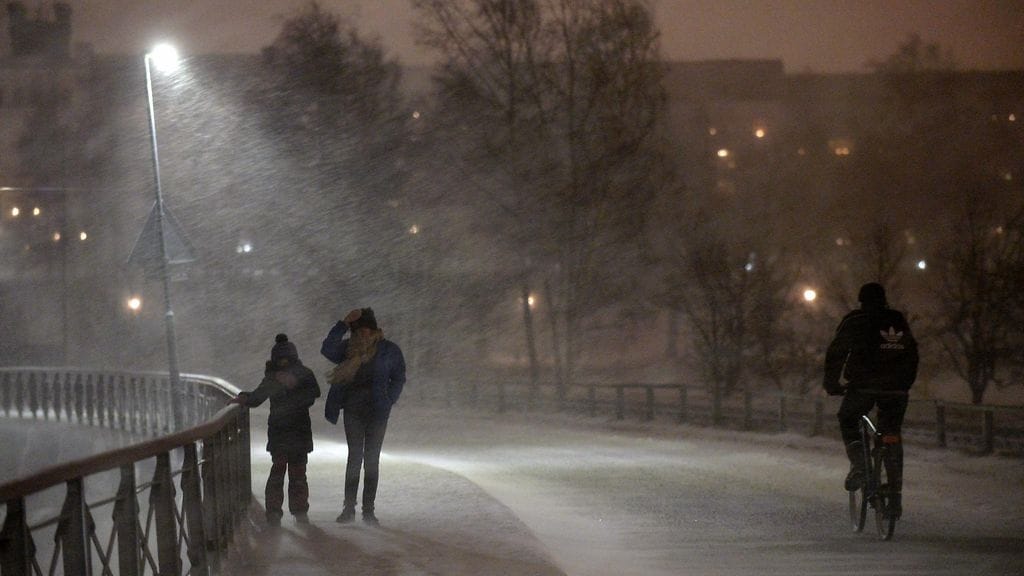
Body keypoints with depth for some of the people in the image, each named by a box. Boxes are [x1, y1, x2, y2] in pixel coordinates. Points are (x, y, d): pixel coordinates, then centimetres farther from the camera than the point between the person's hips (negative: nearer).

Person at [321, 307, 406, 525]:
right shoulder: (350, 348, 2)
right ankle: (349, 508, 3)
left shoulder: (389, 350, -2)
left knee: (371, 459, 2)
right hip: (353, 411, 1)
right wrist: (343, 324, -18)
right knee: (354, 456, 1)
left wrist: (387, 401, -6)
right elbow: (327, 349, -14)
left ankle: (368, 509, 7)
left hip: (377, 411, -1)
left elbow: (399, 378, 5)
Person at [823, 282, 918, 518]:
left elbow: (836, 352, -1)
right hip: (896, 390, 4)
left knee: (848, 421, 19)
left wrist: (831, 384, 8)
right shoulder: (900, 322, 17)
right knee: (892, 437, 11)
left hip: (864, 386, -4)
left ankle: (858, 464, -7)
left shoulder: (854, 321, 3)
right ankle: (896, 496, 5)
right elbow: (912, 355, 22)